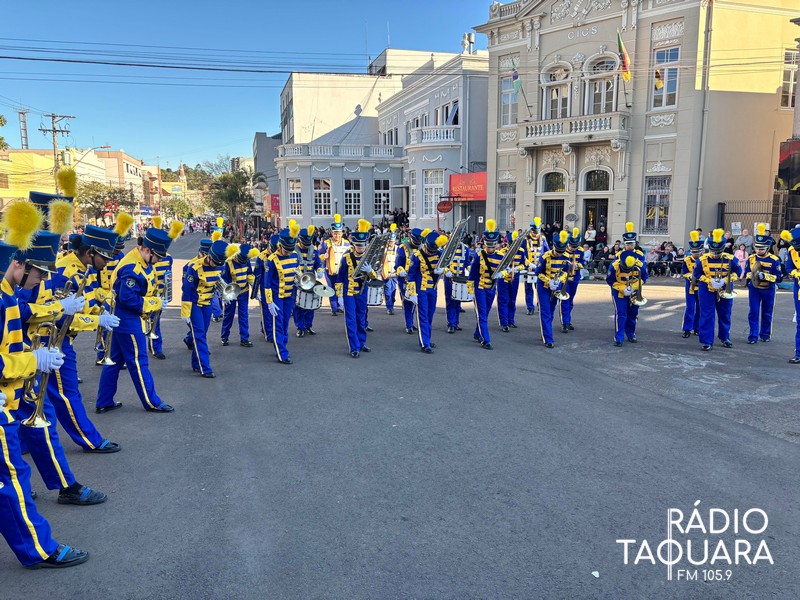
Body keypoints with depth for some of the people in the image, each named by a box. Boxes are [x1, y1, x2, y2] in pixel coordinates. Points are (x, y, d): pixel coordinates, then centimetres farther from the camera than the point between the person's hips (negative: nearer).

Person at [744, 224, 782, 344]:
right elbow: (746, 273, 8)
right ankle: (753, 336, 2)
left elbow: (779, 277, -12)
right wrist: (751, 275, -15)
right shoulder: (751, 258, -2)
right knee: (753, 312, -3)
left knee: (767, 313, 12)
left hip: (768, 290, -1)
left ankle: (765, 334, 27)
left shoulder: (774, 260, -10)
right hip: (754, 289, 1)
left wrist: (765, 276, -25)